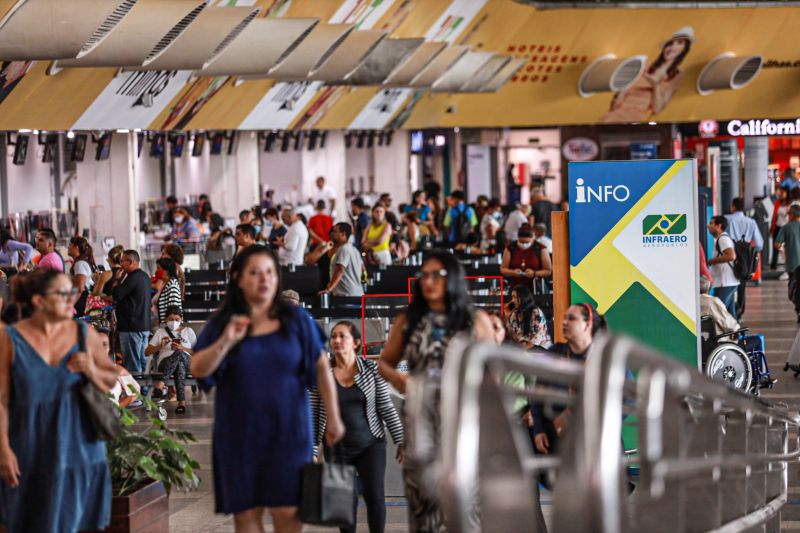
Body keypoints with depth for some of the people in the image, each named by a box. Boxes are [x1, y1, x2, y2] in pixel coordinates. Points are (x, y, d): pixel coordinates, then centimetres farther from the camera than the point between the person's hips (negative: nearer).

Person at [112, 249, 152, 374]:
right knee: (141, 361, 13)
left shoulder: (133, 277, -16)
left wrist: (118, 279, -4)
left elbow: (116, 295, -17)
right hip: (144, 326, 10)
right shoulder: (145, 276, 15)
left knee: (132, 365, -8)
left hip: (132, 327, -10)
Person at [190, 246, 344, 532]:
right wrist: (225, 342, -21)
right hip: (240, 434, 1)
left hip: (287, 430, -1)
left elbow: (321, 368, 4)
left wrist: (333, 418, 3)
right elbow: (197, 370, -5)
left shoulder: (296, 320, 1)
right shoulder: (222, 323, 2)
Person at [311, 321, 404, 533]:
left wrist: (401, 441, -2)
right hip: (337, 449, 1)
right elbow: (313, 415, -1)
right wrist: (311, 452, -4)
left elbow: (386, 408, 1)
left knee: (375, 496, -7)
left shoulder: (371, 370, -3)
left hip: (370, 445, 0)